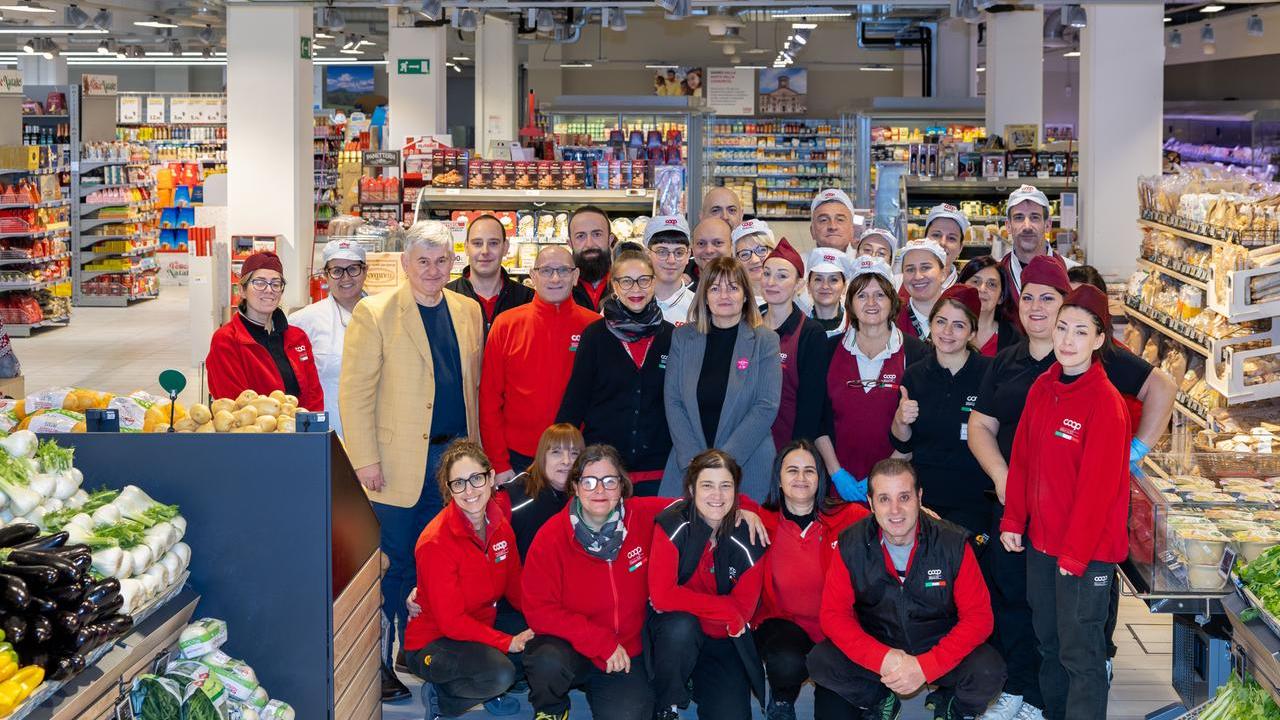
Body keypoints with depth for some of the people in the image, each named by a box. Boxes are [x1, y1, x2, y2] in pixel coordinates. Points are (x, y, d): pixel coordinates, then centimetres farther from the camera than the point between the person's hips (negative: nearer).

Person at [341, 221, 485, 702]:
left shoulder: (468, 312, 9)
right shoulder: (374, 314, -5)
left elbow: (472, 385, 14)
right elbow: (354, 392, -9)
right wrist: (365, 459, -13)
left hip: (452, 458, 5)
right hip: (398, 463, -4)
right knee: (395, 568, 2)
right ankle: (379, 666, 14)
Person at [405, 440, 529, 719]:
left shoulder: (499, 524, -1)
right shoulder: (436, 542, -23)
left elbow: (515, 586, 4)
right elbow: (451, 621, -22)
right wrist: (507, 643, -24)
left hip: (483, 628, 7)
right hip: (431, 643, -7)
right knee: (499, 674, -33)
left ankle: (489, 691, 8)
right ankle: (440, 697, -4)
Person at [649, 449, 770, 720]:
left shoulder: (749, 538, -10)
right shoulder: (673, 526, -17)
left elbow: (743, 609, -8)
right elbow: (662, 596, -25)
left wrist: (685, 603, -16)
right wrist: (725, 609, -22)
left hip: (723, 640, 2)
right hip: (674, 633, -2)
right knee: (681, 626, -36)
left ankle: (701, 685, 21)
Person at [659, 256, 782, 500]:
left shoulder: (765, 340, 1)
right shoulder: (682, 337, 9)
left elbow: (767, 407, -6)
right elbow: (673, 401, 3)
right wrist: (693, 459, -10)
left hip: (747, 467, -2)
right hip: (687, 466, 2)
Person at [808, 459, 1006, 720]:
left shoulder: (953, 544, -15)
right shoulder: (850, 546, -11)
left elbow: (978, 616, -15)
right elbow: (834, 614, -10)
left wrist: (925, 666, -27)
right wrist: (883, 659, -26)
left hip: (940, 648, -1)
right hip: (877, 647, 1)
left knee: (989, 672, -29)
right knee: (821, 662, -23)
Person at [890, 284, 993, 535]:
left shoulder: (989, 373, -6)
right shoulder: (915, 374, 5)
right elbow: (902, 446, 10)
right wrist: (900, 421, -9)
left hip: (973, 501, -3)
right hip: (922, 495, 3)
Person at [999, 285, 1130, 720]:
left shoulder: (1105, 402, -17)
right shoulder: (1042, 387, 4)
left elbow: (1098, 484, -17)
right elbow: (1022, 459, 10)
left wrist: (1075, 553, -16)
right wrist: (1013, 521, 7)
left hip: (1087, 548, -7)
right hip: (1041, 540, 7)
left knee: (1079, 652, 1)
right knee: (1048, 643, 18)